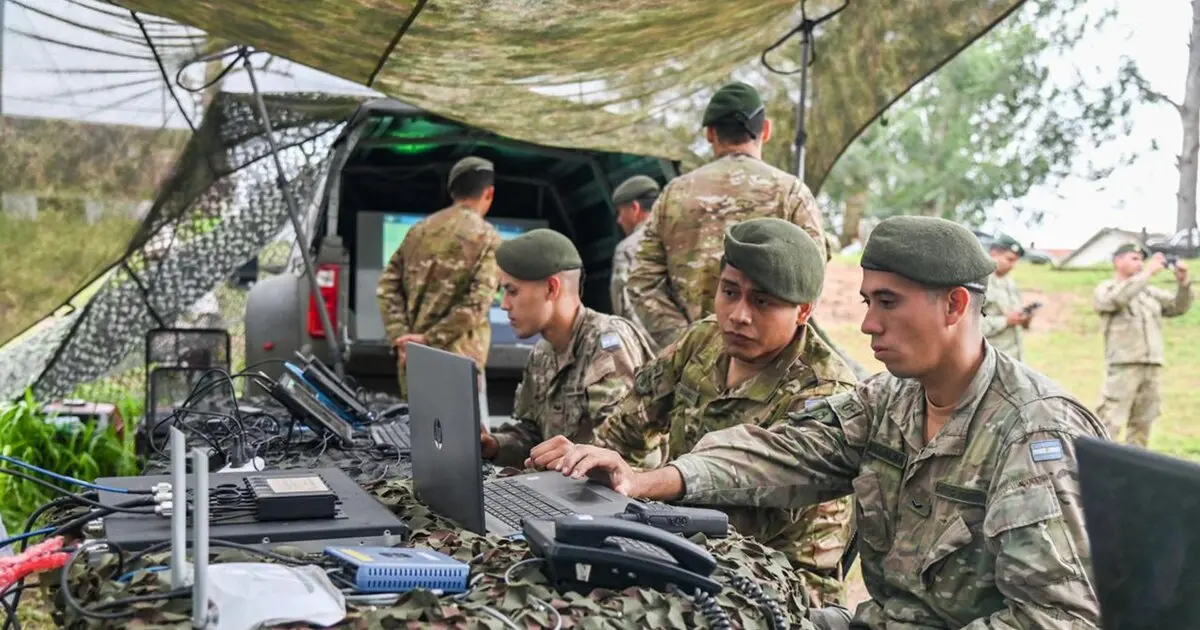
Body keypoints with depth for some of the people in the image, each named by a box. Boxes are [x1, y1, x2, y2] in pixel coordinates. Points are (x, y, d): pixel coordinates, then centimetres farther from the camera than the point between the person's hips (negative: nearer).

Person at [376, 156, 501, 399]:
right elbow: (476, 304, -16)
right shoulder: (487, 238, -5)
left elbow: (388, 287, 6)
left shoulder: (420, 229, 12)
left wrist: (401, 337, -1)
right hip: (456, 362, -6)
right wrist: (429, 339, -12)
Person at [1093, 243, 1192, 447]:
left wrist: (1183, 281, -2)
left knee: (1142, 423, 9)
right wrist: (1148, 273, -16)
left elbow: (1178, 307, 15)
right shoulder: (1105, 289, 4)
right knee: (1109, 424, -11)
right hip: (1123, 365, -6)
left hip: (1153, 367, 6)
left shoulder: (1150, 292, 21)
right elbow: (1118, 298, -18)